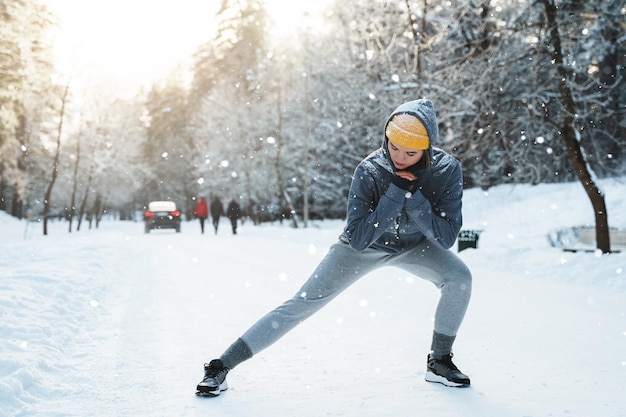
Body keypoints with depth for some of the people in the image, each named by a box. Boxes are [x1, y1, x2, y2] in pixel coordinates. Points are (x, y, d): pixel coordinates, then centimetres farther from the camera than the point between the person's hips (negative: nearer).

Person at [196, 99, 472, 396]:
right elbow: (357, 239, -32)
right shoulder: (369, 170, -30)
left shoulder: (447, 170, -25)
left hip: (413, 245, 3)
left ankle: (439, 361, 0)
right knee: (303, 303, -10)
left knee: (459, 277, -22)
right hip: (363, 247, -2)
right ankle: (222, 365, -3)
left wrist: (414, 198, -38)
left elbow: (447, 237, -25)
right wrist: (395, 193, -40)